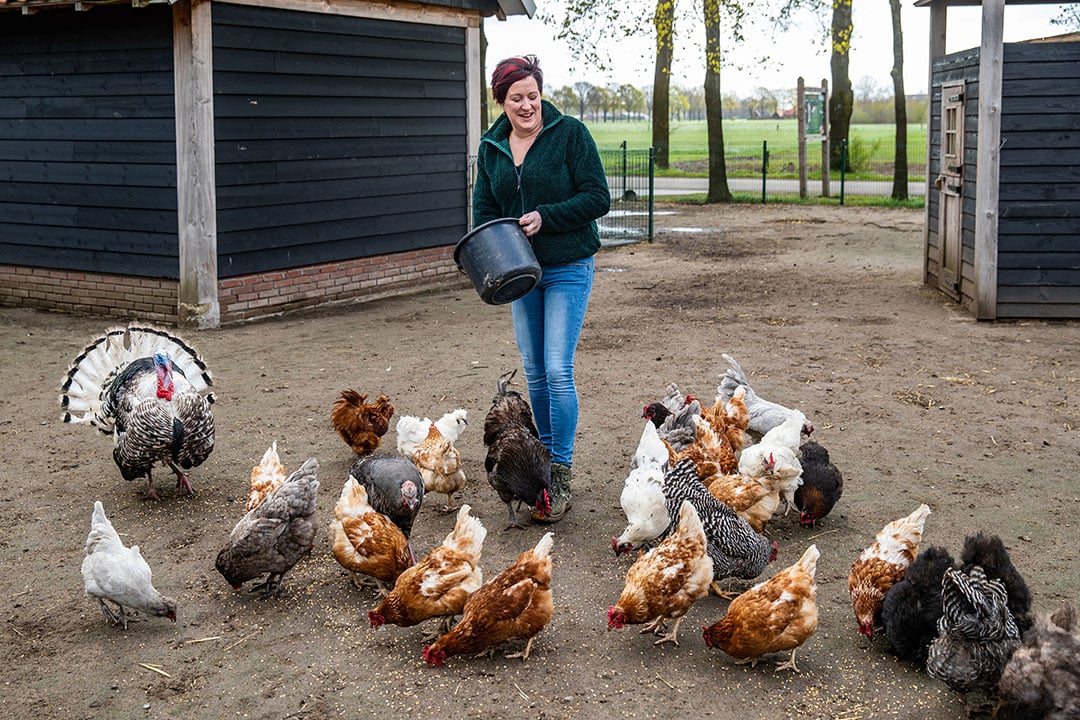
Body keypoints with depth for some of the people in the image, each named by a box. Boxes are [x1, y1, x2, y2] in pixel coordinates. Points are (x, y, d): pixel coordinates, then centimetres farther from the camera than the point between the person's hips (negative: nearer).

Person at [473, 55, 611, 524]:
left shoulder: (570, 133, -9)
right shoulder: (491, 147, 6)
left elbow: (598, 198, -11)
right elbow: (484, 209, 12)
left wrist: (545, 217, -20)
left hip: (567, 268, -5)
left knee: (558, 370, -11)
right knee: (534, 371, 11)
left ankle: (561, 475, -5)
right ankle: (546, 455, 27)